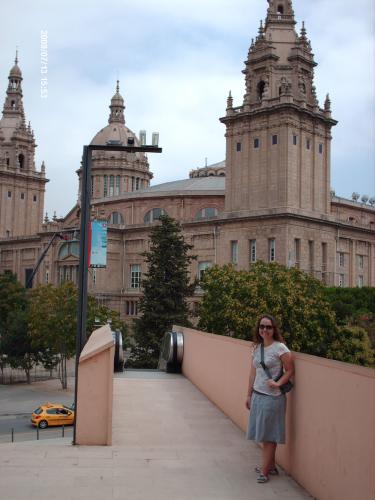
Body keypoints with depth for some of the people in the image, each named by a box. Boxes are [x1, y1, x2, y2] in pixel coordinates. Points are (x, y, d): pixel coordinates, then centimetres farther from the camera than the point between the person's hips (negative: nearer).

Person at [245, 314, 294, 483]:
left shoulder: (280, 348, -12)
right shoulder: (257, 348, 7)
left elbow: (290, 370, -9)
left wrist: (278, 383, -21)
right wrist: (249, 395, 14)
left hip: (272, 397, -6)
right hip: (257, 395, 6)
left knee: (268, 435, 2)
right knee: (263, 433, 12)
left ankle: (265, 471, 9)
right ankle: (271, 466, 25)